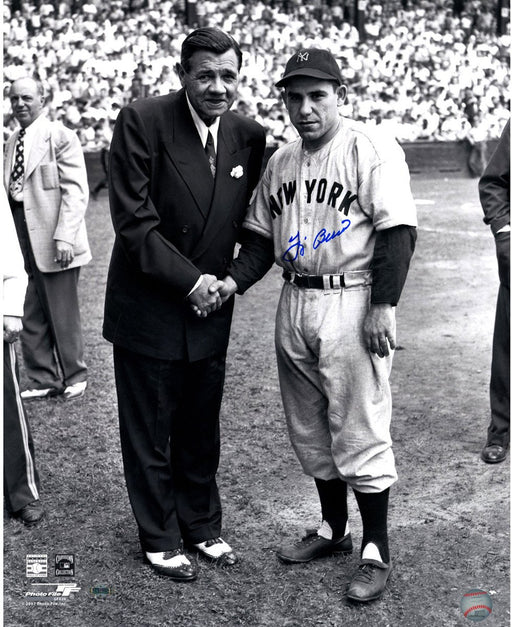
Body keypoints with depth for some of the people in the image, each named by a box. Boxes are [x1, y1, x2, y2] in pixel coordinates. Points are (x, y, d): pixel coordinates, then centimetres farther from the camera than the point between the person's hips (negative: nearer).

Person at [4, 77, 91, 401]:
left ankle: (74, 377, 21)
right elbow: (11, 191, 18)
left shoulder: (60, 136, -7)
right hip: (24, 243, 7)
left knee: (63, 316, 4)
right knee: (33, 318, 11)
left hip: (53, 244, -7)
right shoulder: (12, 142, 15)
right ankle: (43, 380, 23)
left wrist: (64, 237, -21)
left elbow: (76, 190, -13)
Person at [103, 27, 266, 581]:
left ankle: (202, 526, 37)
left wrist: (232, 281, -6)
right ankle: (160, 540, 28)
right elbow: (133, 218, -17)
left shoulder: (249, 137, 0)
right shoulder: (142, 122, -14)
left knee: (201, 431, 18)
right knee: (149, 434, 9)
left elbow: (250, 223, 8)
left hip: (209, 310, 4)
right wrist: (187, 280, -18)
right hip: (148, 311, -4)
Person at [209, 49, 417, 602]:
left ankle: (376, 551, 15)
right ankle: (333, 529, 35)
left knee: (359, 431, -1)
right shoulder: (279, 162, 12)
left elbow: (398, 231, -13)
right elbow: (263, 235, 14)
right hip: (294, 303, 7)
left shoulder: (371, 149, -8)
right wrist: (234, 281, -2)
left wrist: (383, 306, -19)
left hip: (351, 303, -7)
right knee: (309, 429, 16)